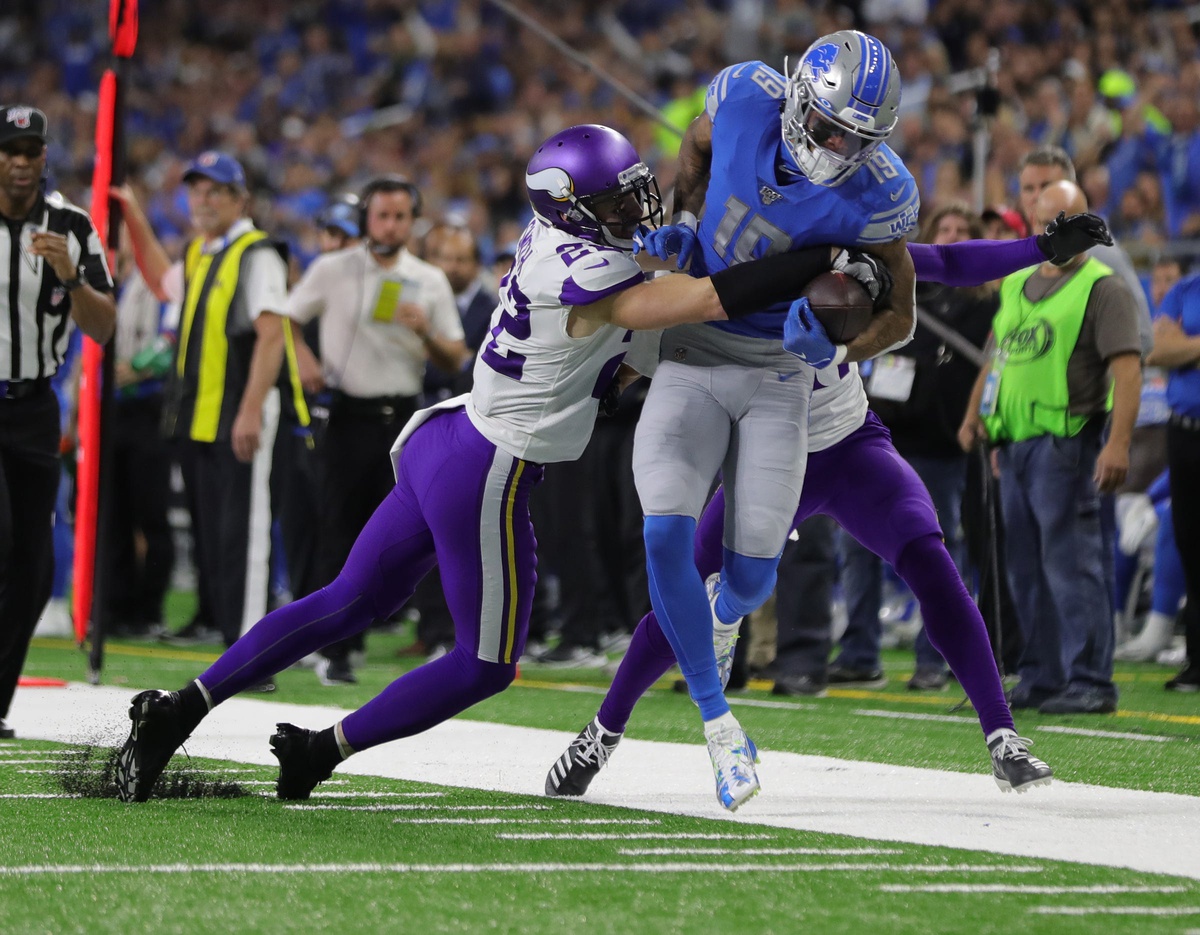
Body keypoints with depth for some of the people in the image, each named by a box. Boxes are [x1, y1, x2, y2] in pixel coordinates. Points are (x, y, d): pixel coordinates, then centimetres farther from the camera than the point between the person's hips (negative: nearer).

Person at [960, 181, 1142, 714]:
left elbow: (1127, 367, -14)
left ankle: (1089, 683, -7)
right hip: (1014, 444, 7)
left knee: (1070, 564, -10)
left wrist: (1118, 443, -24)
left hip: (1066, 443, -7)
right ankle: (1040, 680, 17)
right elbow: (997, 359, 27)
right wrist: (974, 415, 12)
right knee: (1027, 569, 10)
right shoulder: (1015, 285, 19)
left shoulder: (1102, 289, -4)